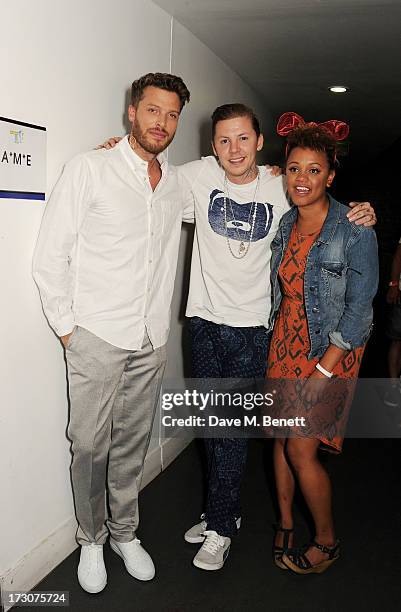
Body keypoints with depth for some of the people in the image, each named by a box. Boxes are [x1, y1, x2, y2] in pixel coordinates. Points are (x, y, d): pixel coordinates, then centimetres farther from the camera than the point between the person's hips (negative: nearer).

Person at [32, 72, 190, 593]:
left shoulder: (176, 183, 9)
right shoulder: (90, 169, -5)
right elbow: (50, 258, -6)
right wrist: (67, 329, -7)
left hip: (151, 343, 4)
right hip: (97, 339, -4)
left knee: (133, 444, 14)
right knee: (90, 446, 4)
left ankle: (124, 532, 33)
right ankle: (91, 539, 27)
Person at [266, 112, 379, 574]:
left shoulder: (355, 229, -16)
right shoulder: (284, 223, 3)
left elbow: (359, 305, -16)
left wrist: (324, 369, -18)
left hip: (331, 349, -5)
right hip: (285, 340, 6)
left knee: (301, 450, -3)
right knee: (282, 436, 12)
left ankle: (327, 542, 21)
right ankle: (285, 525, 33)